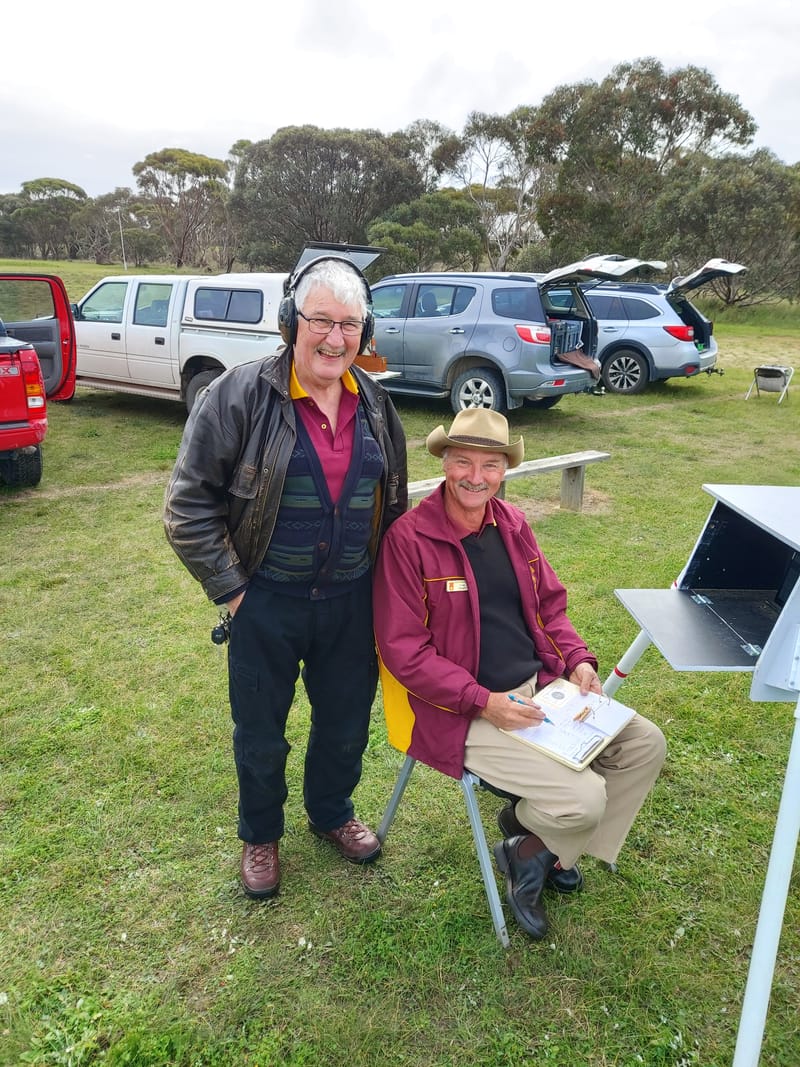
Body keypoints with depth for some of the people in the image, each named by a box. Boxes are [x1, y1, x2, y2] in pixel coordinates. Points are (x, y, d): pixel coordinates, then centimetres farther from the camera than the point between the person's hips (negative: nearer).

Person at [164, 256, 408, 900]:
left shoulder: (374, 401, 2)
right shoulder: (239, 396, -14)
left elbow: (395, 501, 14)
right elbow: (188, 506, -11)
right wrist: (232, 590, -12)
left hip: (352, 602, 4)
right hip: (266, 605, -3)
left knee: (346, 723, 19)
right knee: (260, 733, 15)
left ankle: (332, 813, 48)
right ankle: (260, 836, 42)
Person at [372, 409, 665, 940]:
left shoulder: (512, 524, 5)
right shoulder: (408, 539, -16)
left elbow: (550, 605, 15)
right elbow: (404, 651, -16)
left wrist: (578, 659, -3)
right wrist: (485, 703, -21)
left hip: (540, 689, 8)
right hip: (463, 713, -7)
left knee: (645, 744, 2)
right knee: (584, 798, -18)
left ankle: (544, 849, 18)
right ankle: (527, 845, 20)